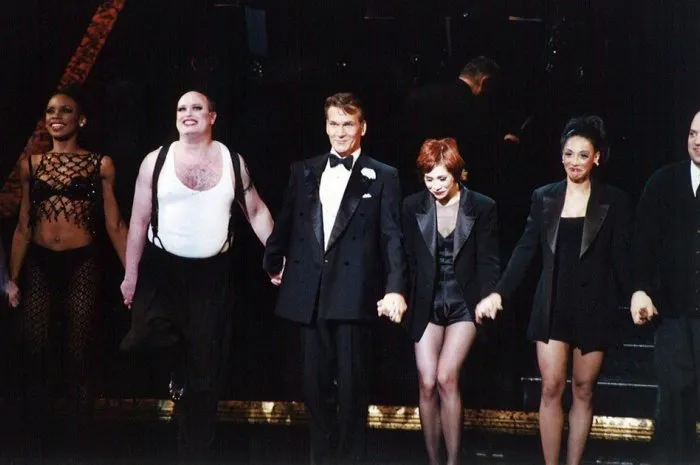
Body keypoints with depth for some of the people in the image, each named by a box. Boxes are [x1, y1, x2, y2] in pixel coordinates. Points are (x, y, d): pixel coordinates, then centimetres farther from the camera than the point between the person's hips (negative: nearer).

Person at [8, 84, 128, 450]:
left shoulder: (100, 165, 2)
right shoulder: (31, 165, 9)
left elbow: (114, 224, 1)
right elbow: (23, 226, 11)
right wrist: (13, 278, 8)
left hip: (81, 265, -2)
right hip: (38, 266, 2)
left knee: (78, 359, 1)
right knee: (35, 358, 2)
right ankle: (36, 439, 13)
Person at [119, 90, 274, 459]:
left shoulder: (232, 161, 3)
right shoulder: (156, 161, -2)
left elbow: (256, 211, 11)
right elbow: (139, 220, -1)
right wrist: (130, 275, -4)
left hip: (212, 273, 1)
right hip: (161, 269, -1)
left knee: (205, 363, 5)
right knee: (149, 346, -20)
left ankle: (194, 451, 17)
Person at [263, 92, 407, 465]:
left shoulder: (382, 177, 3)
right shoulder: (303, 171, 12)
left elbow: (392, 238, -5)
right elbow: (285, 224, 20)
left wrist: (395, 288, -16)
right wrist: (273, 264, 22)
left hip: (353, 294, -3)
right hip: (309, 294, 4)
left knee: (351, 384, -2)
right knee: (315, 383, 8)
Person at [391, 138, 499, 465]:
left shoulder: (482, 208, -4)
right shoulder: (413, 206, 2)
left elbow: (489, 262, -1)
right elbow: (406, 259, 5)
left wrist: (487, 300, -12)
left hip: (464, 303, -2)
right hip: (427, 304, 2)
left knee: (446, 378, -14)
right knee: (427, 384, -2)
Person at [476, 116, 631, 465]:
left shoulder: (613, 201, 0)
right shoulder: (544, 197, 6)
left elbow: (620, 257, -1)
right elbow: (525, 249, 6)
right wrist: (499, 293, 0)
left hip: (593, 306, -1)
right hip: (553, 305, 1)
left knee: (583, 390, 5)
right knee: (551, 388, -4)